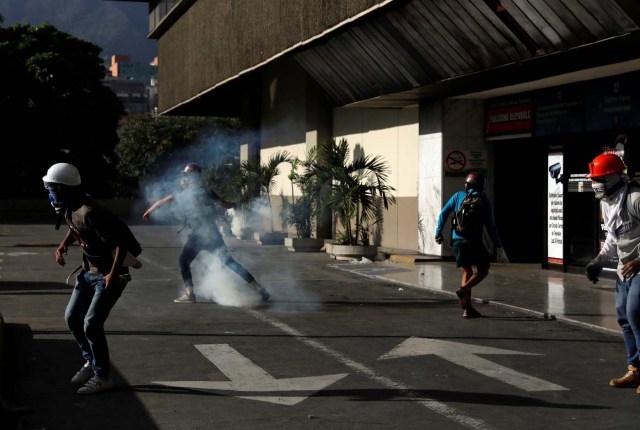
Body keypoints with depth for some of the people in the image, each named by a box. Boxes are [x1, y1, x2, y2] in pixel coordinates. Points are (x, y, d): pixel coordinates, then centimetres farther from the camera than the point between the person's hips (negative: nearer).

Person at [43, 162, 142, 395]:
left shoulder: (89, 213, -30)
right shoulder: (70, 208, -2)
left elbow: (121, 241, -29)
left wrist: (113, 274, -30)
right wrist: (63, 245, 4)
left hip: (109, 275, -10)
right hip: (89, 271, 10)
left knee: (91, 325, -10)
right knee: (72, 318, 12)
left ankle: (102, 377, 5)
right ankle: (90, 362, 31)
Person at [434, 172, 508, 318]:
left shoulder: (458, 196, 10)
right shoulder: (484, 202, 2)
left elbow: (444, 213, 4)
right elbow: (491, 226, -2)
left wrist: (439, 232, 11)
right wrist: (499, 248, -1)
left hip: (457, 240, 4)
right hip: (474, 241, -4)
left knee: (467, 272, 15)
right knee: (483, 270, 13)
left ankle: (468, 308, 6)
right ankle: (464, 289, -14)